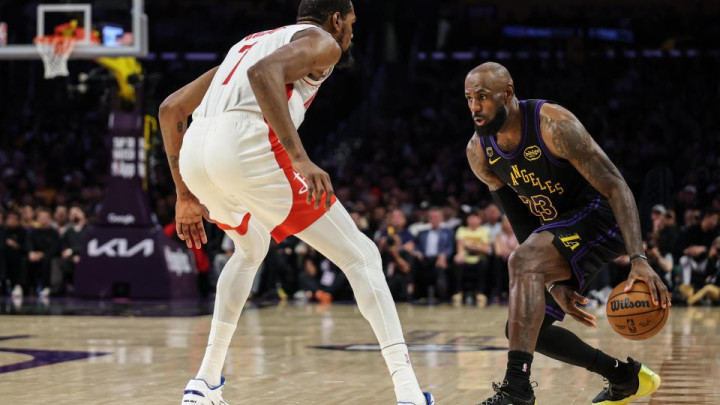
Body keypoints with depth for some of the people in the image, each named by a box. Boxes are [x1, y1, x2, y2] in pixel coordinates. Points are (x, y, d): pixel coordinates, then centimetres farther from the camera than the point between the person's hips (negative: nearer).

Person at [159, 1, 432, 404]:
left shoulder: (251, 42, 35)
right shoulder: (322, 41, 12)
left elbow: (172, 108, 32)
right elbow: (264, 72, -12)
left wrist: (185, 196, 34)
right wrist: (301, 159, -20)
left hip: (194, 153, 7)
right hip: (248, 144, -7)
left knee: (252, 248, 36)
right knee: (361, 255, 4)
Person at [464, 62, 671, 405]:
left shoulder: (553, 125, -24)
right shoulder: (479, 152, -3)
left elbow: (616, 188, -25)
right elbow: (523, 223, 4)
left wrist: (639, 259, -36)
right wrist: (553, 283, -4)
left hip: (599, 216, -8)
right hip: (558, 226, 8)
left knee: (522, 262, -33)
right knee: (523, 329, 7)